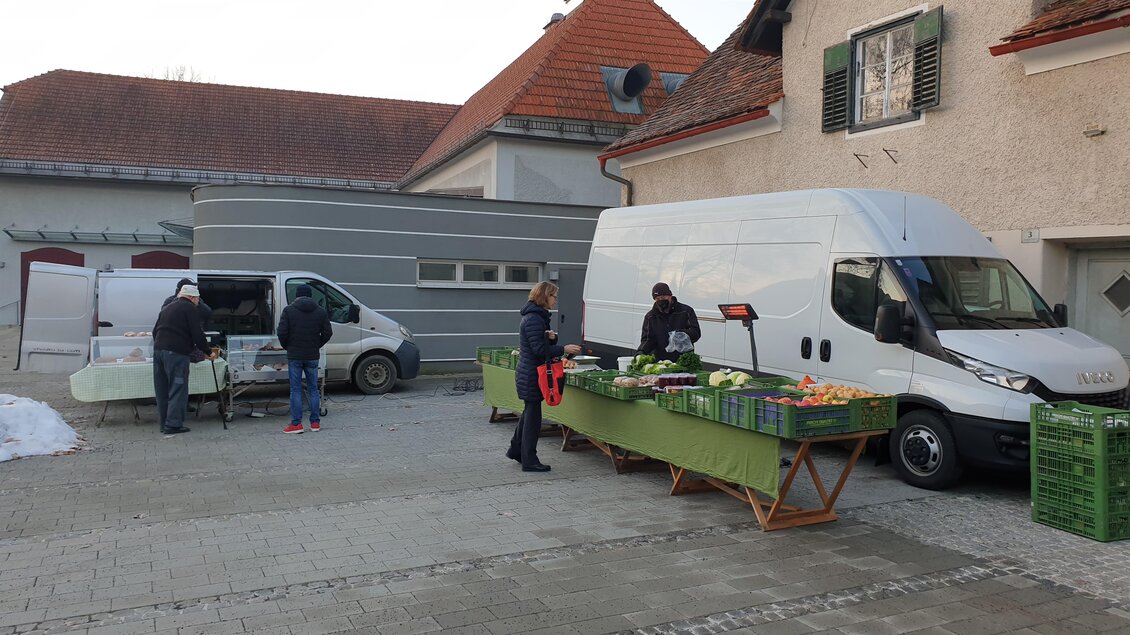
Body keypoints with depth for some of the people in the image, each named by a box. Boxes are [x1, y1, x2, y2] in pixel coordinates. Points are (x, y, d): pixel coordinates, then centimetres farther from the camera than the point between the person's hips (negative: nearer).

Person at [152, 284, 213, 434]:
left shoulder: (168, 307, 23)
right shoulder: (190, 309, -3)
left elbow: (155, 331, 27)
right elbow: (197, 334, -8)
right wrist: (208, 352, 0)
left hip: (158, 349, 8)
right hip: (176, 353, -8)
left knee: (162, 390, 12)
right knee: (178, 389, -5)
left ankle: (164, 423, 17)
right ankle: (173, 424, -8)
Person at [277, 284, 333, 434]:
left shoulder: (289, 310, -4)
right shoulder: (320, 311, 4)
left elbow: (282, 332, -9)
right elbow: (328, 333, 1)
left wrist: (287, 347, 7)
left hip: (294, 356, -2)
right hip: (312, 357, 2)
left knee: (295, 389, 1)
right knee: (313, 388, 10)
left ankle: (296, 424, -1)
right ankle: (315, 422, 11)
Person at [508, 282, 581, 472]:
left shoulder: (538, 317, 15)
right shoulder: (533, 319, -19)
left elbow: (543, 344, 20)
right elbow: (539, 349, -23)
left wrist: (551, 338, -1)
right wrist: (564, 349, -21)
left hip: (528, 374, 11)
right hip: (531, 375, -11)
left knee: (529, 412, 20)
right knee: (533, 415, -4)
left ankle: (516, 449, 33)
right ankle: (529, 461, 4)